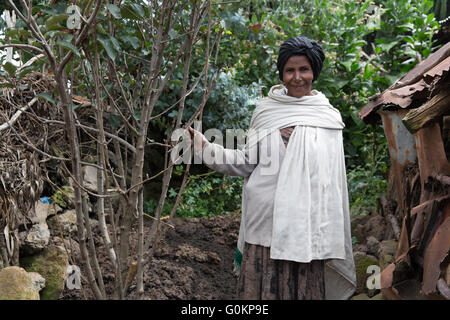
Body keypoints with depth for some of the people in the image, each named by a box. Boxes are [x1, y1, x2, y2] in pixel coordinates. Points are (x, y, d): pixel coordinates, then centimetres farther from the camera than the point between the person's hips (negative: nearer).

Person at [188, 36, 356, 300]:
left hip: (305, 222, 0)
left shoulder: (328, 117, 3)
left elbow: (333, 181, 4)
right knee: (260, 288, 5)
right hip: (265, 220, 1)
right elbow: (248, 162, 10)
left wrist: (330, 237, 3)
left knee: (304, 288, 5)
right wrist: (205, 147, 0)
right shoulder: (266, 110, 5)